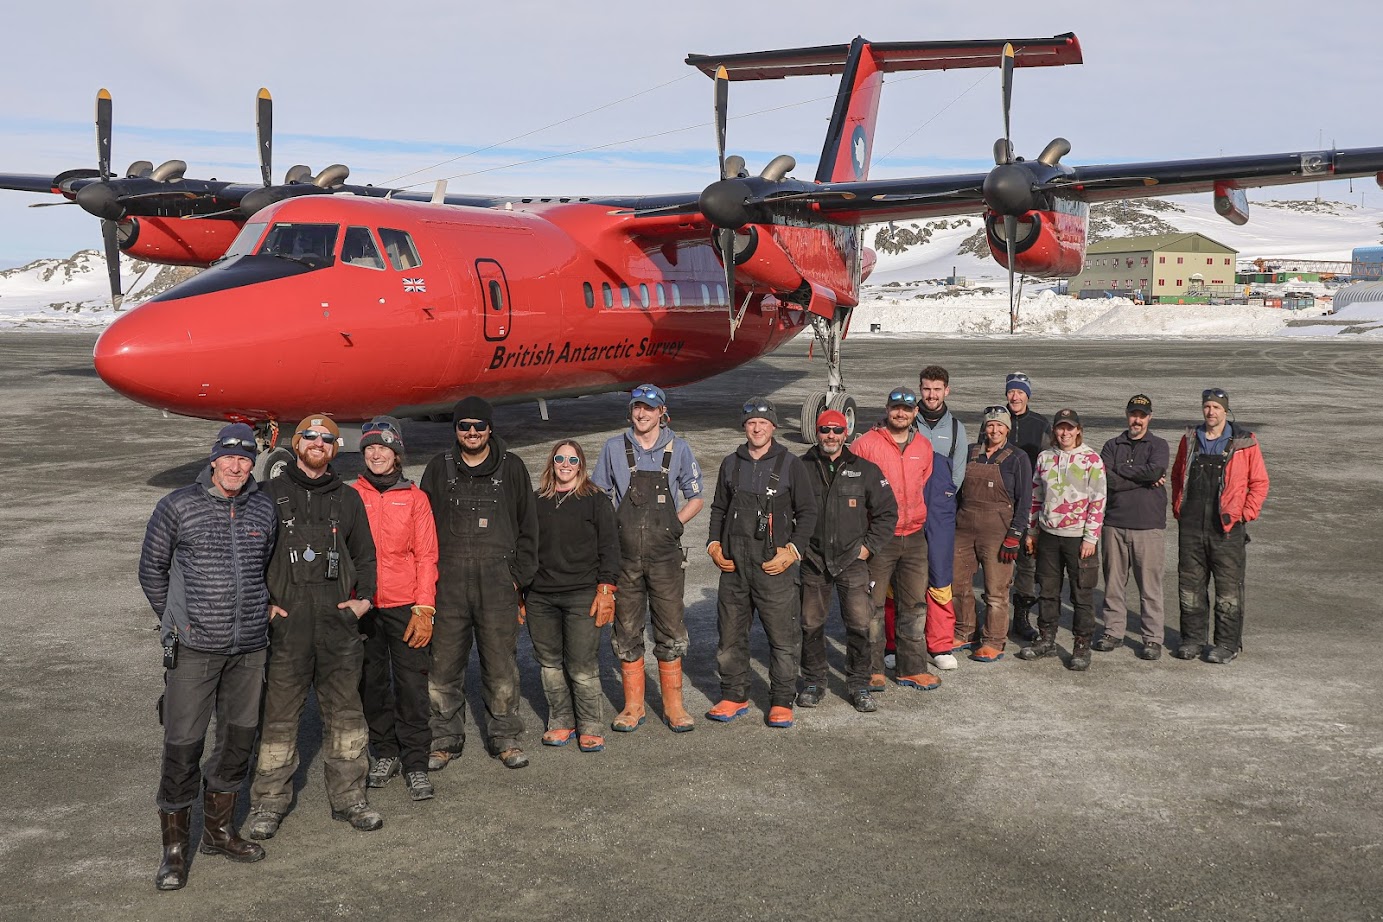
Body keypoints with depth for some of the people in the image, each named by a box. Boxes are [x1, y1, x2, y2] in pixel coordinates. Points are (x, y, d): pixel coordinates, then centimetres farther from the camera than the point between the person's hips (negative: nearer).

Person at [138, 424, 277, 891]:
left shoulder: (264, 509, 4)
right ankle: (174, 848, 11)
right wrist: (175, 622, 8)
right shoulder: (178, 506, -5)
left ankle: (219, 830, 29)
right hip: (193, 646, -4)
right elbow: (152, 569, 5)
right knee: (183, 744, -3)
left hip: (249, 645, 4)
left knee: (239, 738, 12)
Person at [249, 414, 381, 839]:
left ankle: (348, 796, 19)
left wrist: (364, 597, 8)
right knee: (279, 713, 1)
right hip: (285, 622, -3)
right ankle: (269, 802, 13)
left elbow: (364, 555, 20)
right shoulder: (270, 494, 4)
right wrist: (262, 603, -4)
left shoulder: (348, 499, 13)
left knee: (345, 712, 8)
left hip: (338, 621, 3)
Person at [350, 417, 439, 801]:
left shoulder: (415, 497, 4)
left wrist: (424, 609, -5)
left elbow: (426, 556, 2)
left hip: (406, 607, -1)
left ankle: (415, 762, 7)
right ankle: (385, 753, 23)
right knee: (372, 683, 9)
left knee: (412, 684, -2)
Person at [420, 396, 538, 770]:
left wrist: (519, 575, 1)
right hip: (448, 581, 1)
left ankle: (506, 738, 15)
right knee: (444, 665, 3)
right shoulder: (439, 468, 10)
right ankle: (445, 739, 16)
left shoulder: (511, 467, 7)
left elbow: (527, 526, 8)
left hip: (498, 581, -1)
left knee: (501, 664, 2)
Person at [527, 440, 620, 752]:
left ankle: (590, 727, 6)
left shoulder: (595, 500, 2)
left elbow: (609, 547, 0)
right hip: (540, 596, 4)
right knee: (549, 662, 8)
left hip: (582, 596, -4)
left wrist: (605, 591, -7)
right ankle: (561, 722, 21)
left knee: (582, 666, -6)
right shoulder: (537, 501, 12)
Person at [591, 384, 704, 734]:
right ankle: (633, 707, 18)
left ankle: (673, 705, 15)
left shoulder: (678, 449, 4)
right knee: (626, 632, 6)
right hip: (625, 556, 1)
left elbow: (695, 498, 12)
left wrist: (675, 524, -1)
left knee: (671, 632, 3)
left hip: (665, 557, -1)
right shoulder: (613, 449, 5)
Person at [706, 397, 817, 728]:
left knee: (783, 637, -2)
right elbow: (718, 508, 21)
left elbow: (808, 512, 2)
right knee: (730, 634, 10)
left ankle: (781, 703, 9)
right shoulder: (731, 464, 12)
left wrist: (792, 551, -8)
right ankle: (734, 697, 23)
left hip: (775, 565, -4)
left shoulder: (790, 464, 1)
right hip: (733, 564, 4)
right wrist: (714, 545, 7)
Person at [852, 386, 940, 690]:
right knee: (873, 606, 0)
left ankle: (912, 669, 19)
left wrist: (913, 515, 15)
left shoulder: (923, 447, 8)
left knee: (914, 606, 9)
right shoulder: (866, 444, -8)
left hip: (914, 537, 5)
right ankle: (872, 671, 10)